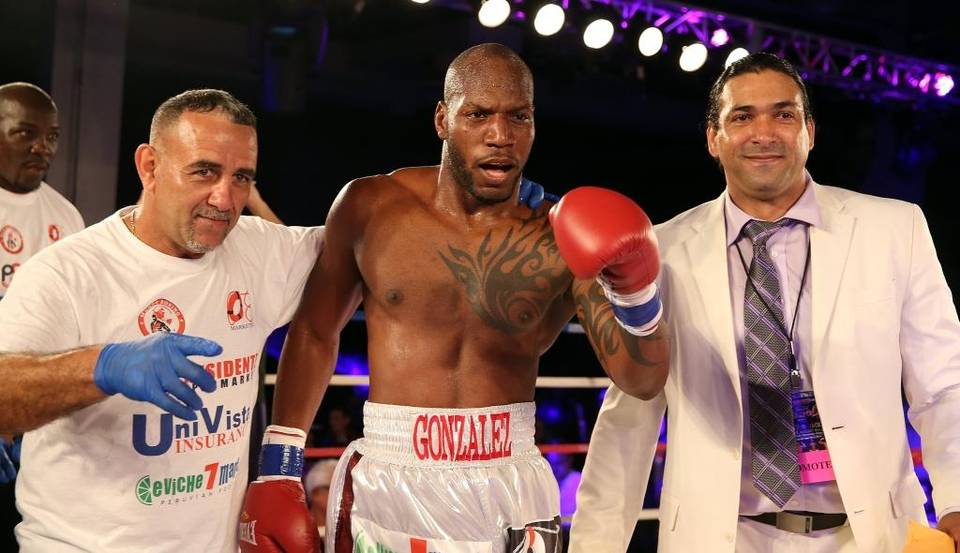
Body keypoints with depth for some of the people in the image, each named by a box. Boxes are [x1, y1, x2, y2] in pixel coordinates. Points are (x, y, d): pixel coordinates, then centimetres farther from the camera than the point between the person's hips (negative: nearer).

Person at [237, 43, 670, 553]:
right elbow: (315, 332, 8)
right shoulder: (370, 206, -4)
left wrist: (633, 287, -27)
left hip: (511, 494, 0)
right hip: (387, 485, 0)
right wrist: (277, 472, 5)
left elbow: (644, 381, -8)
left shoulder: (563, 238, -7)